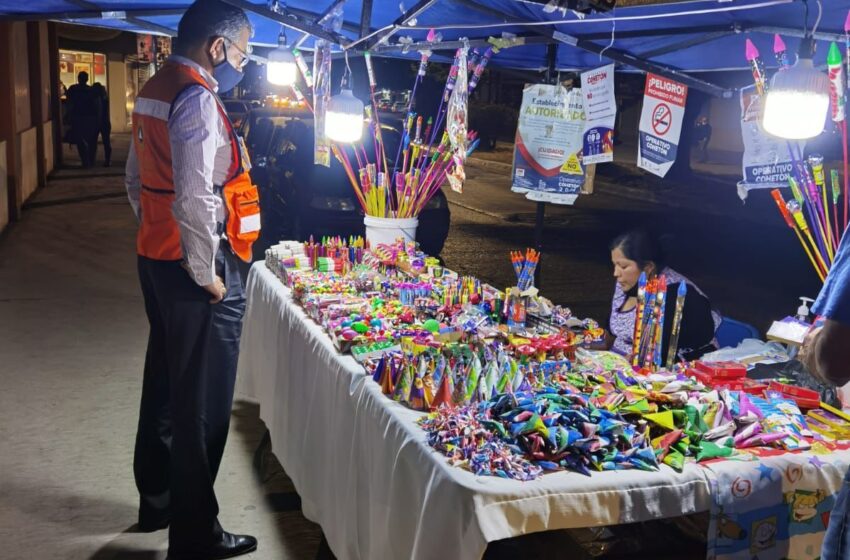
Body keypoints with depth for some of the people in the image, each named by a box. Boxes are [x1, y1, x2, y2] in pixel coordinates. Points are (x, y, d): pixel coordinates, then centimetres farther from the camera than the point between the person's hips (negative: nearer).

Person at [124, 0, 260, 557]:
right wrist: (206, 274, -17)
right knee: (203, 403, 0)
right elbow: (196, 198, -26)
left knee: (165, 384, 21)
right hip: (194, 270, -10)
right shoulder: (198, 98, -18)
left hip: (155, 257, 10)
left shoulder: (155, 90, 12)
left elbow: (137, 180, 19)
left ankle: (157, 500, 38)